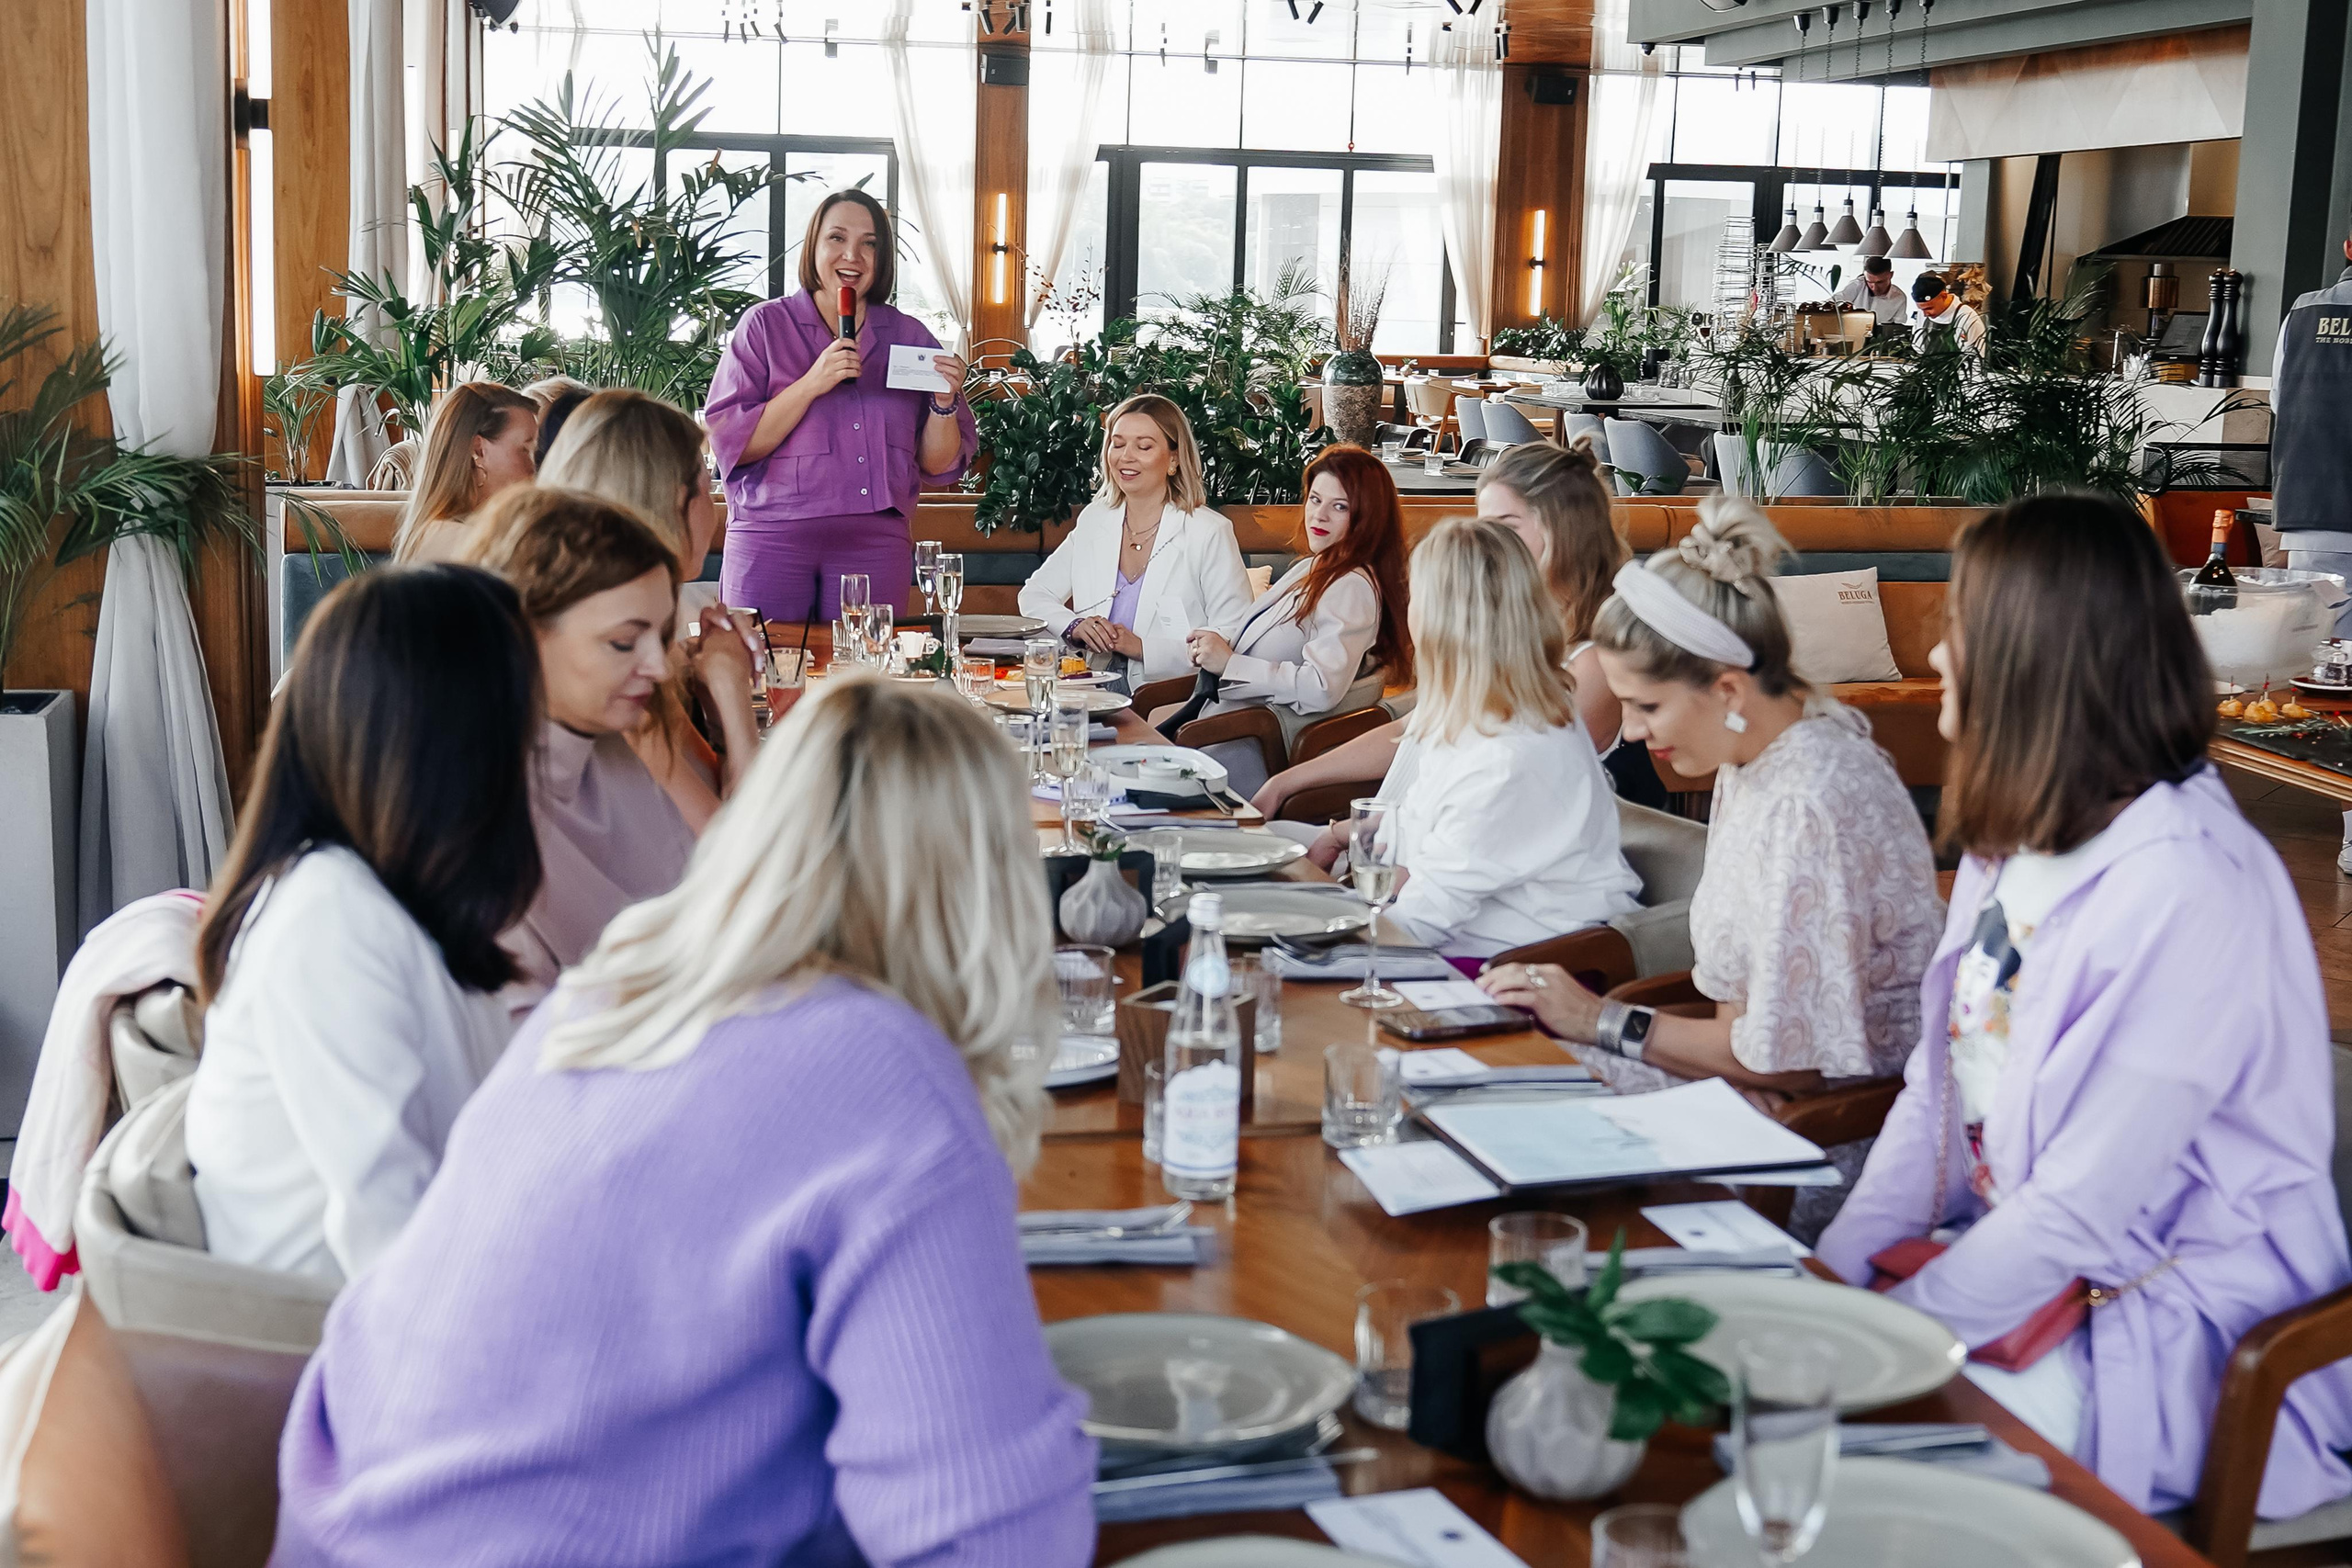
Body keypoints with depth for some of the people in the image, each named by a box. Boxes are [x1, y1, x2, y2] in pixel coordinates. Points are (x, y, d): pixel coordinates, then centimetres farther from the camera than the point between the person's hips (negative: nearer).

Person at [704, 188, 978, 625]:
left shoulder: (910, 338, 10)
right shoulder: (765, 326, 4)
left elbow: (938, 466, 10)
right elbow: (730, 443, -6)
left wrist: (945, 401, -7)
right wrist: (811, 384, -13)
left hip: (875, 543, 2)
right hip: (772, 538, -2)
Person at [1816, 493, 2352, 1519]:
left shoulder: (2187, 888, -24)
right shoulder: (2012, 839, 5)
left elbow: (2084, 1211, -24)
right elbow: (1934, 1097, 8)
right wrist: (1833, 1277, -4)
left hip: (2174, 1337, -8)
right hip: (2020, 1262, 8)